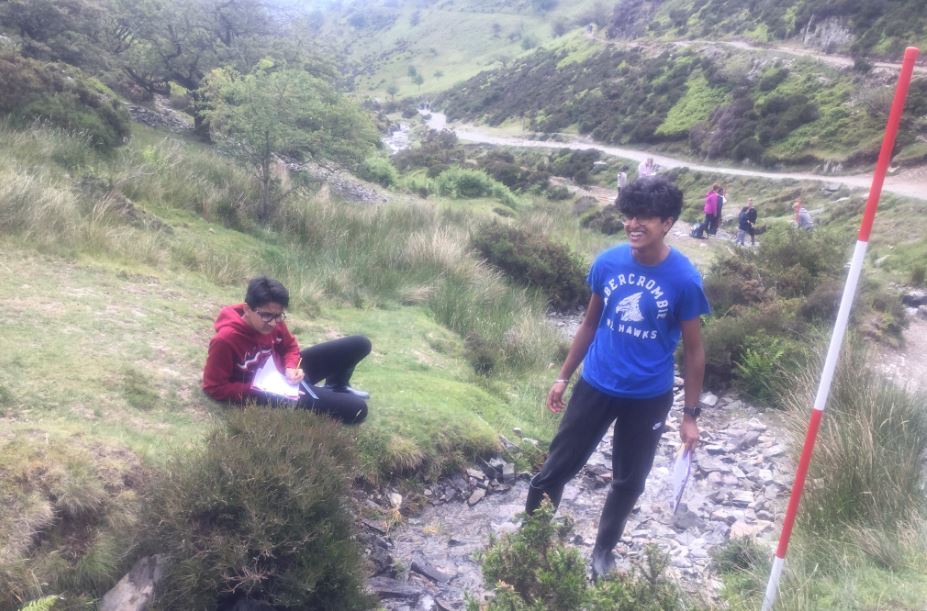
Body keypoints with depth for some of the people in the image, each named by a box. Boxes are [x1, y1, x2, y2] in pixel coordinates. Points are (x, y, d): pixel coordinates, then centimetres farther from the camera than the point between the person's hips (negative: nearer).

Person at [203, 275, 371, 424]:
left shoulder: (273, 321, -13)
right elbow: (214, 387, -21)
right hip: (268, 392, -6)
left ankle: (335, 387, 25)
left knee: (360, 344, 1)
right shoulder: (225, 339, -30)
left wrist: (291, 368, -14)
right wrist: (261, 395, -25)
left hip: (284, 373, 7)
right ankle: (331, 395, 18)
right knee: (356, 409, -19)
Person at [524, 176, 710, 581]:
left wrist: (690, 415, -4)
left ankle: (602, 552, 40)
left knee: (629, 480, 17)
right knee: (557, 467, 9)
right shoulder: (607, 262, -9)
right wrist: (563, 376, 7)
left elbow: (693, 350, -7)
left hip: (648, 398, -1)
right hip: (596, 385, 2)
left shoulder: (684, 279, -17)